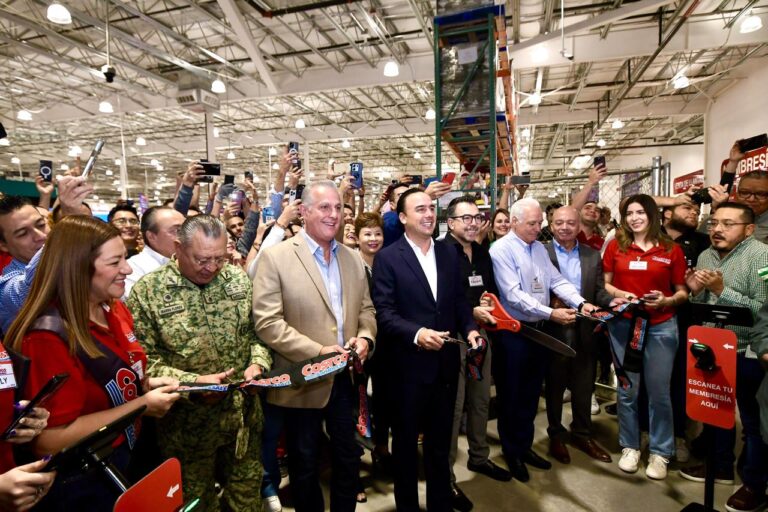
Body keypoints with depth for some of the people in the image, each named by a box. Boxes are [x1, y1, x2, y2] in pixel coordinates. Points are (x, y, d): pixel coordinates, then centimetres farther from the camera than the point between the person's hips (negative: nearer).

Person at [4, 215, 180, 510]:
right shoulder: (49, 337, -28)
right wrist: (141, 405, -25)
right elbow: (50, 440, -27)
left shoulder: (114, 310, -2)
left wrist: (145, 385, -4)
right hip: (80, 484, -7)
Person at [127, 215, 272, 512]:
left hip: (244, 413, 3)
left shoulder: (239, 279, -1)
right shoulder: (147, 292, -11)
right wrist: (192, 382, -22)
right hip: (188, 421, -2)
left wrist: (258, 363, -11)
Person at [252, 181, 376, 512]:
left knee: (349, 457, 20)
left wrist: (365, 337, -9)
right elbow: (266, 322, -16)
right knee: (305, 463, 17)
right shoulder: (275, 257, -11)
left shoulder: (353, 258, 7)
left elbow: (365, 309, 11)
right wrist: (316, 351, -22)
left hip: (346, 377, 5)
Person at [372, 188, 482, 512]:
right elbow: (384, 313, -16)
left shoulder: (448, 254, 5)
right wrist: (416, 334, -29)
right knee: (406, 443, 17)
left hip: (446, 363, 5)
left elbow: (459, 300, 10)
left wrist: (470, 328, -7)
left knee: (440, 442, 22)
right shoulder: (387, 258, -10)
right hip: (409, 364, -4)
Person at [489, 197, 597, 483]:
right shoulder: (501, 250, -15)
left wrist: (580, 302, -11)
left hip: (539, 331, 7)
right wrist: (550, 314, -27)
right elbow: (514, 294, -22)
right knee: (511, 395, 8)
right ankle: (511, 452, 26)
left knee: (531, 393, 18)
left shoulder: (540, 248, 10)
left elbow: (557, 281, 5)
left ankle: (525, 445, 35)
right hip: (513, 333, -7)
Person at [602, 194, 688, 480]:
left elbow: (683, 292, 5)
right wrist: (619, 294, -13)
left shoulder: (672, 250, 0)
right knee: (627, 389, 10)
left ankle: (660, 452, 22)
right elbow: (604, 283, 6)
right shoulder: (615, 246, 2)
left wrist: (667, 300, -15)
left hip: (661, 326, -1)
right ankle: (630, 446, 26)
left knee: (659, 391, 4)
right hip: (623, 324, 1)